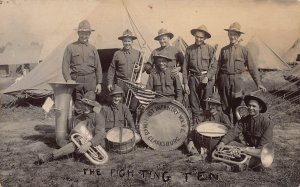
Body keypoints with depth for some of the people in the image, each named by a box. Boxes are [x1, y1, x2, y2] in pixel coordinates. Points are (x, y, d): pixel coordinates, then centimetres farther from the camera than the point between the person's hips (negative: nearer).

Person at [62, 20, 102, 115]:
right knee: (78, 107, 1)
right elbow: (65, 65, 2)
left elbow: (98, 67, 12)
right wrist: (68, 79, -13)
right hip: (76, 80, -1)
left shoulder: (93, 48, 12)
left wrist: (99, 83, 5)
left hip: (91, 80, 1)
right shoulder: (71, 47, 7)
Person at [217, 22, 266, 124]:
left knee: (237, 106, -4)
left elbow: (252, 68, 5)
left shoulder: (244, 50, 3)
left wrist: (258, 83, 2)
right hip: (224, 79, 2)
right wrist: (217, 83, 11)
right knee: (226, 107, 8)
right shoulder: (223, 50, 9)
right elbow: (219, 67, 13)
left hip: (237, 80, -2)